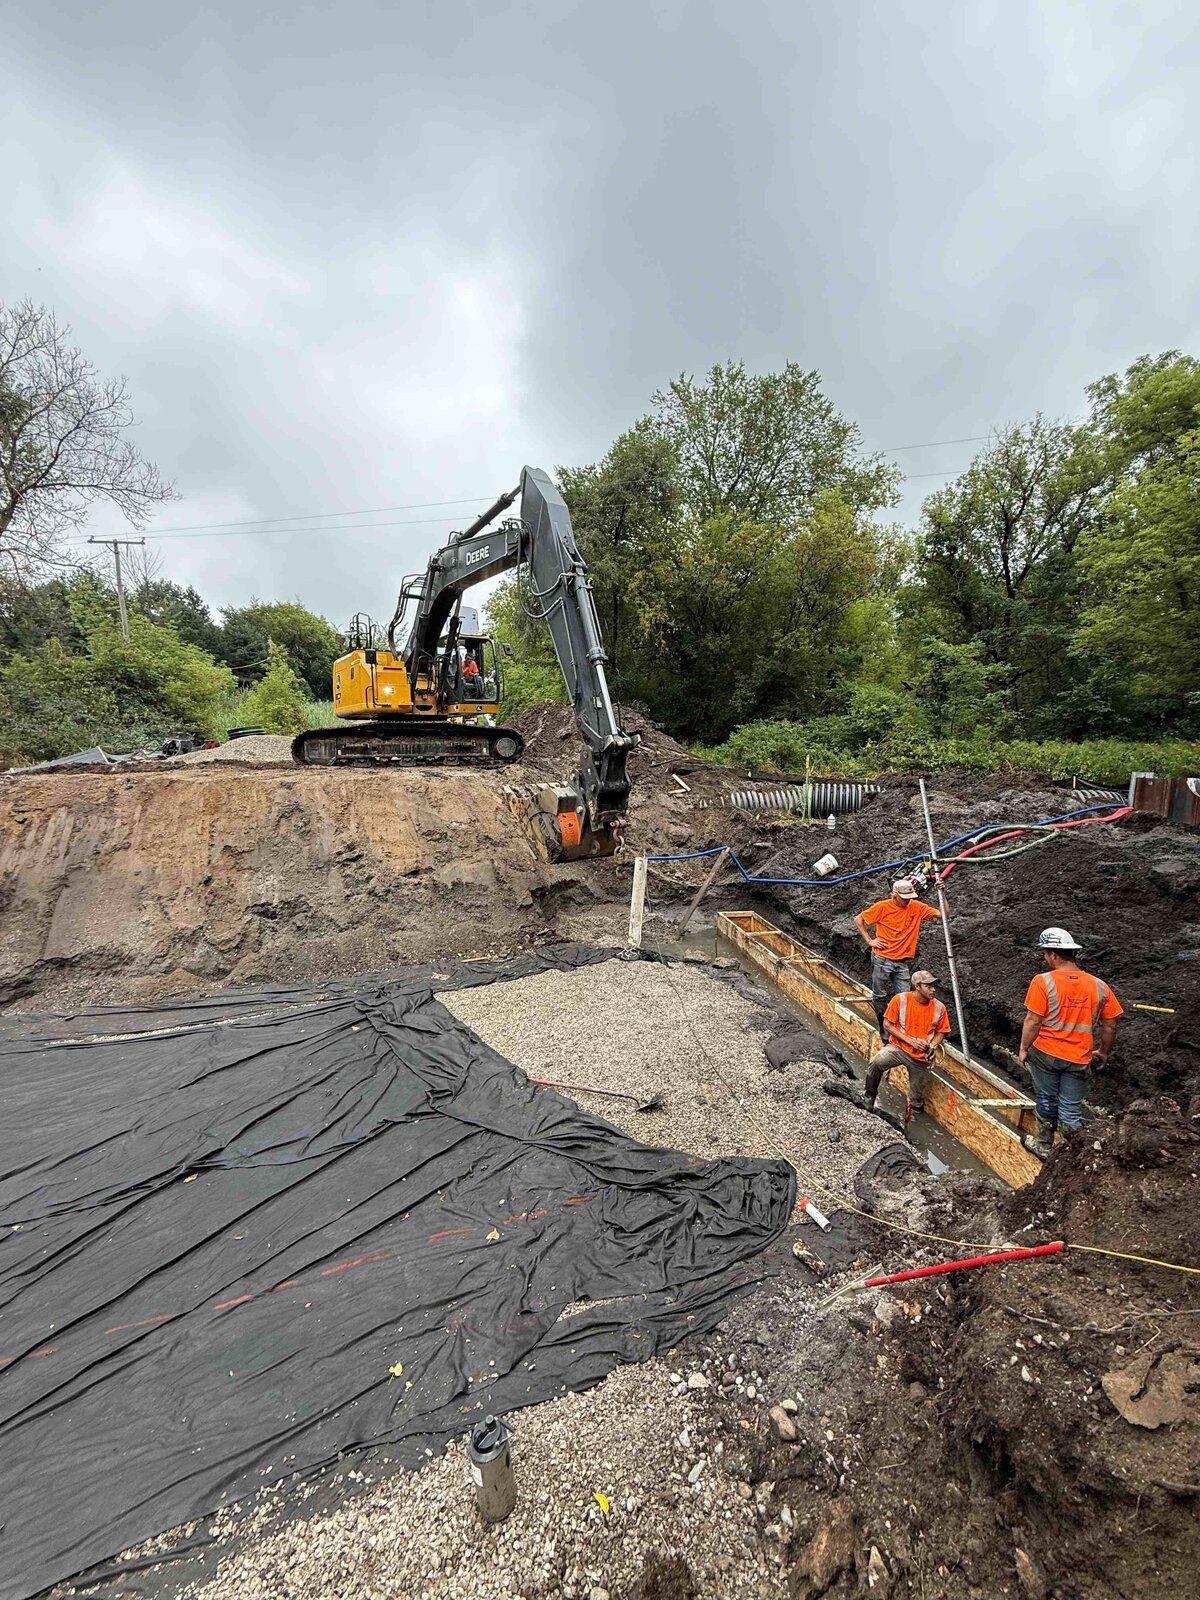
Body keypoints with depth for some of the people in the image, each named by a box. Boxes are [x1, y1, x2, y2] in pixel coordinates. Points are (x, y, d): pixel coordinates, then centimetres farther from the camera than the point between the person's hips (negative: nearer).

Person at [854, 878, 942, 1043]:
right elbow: (858, 919, -2)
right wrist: (869, 940, -6)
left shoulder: (917, 907, -1)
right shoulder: (882, 907, -10)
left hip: (903, 962, 3)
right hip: (882, 960, -2)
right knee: (880, 997, 6)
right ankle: (882, 1028, 22)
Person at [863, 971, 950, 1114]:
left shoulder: (939, 1007, -6)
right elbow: (887, 1024, -7)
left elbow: (940, 1032, 8)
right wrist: (910, 1040, -16)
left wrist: (933, 1046, -12)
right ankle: (870, 1097, -7)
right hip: (898, 1047, -2)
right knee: (876, 1063, -30)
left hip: (922, 1057, 2)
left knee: (917, 1100, 10)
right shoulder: (900, 1000, -14)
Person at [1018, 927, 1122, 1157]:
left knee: (1046, 1101, 16)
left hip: (1045, 1054, -2)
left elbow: (1033, 1021, -15)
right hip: (1078, 1059, 2)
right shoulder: (1099, 986, -5)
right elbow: (1110, 1026, 4)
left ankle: (1045, 1146, 30)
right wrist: (1103, 1052, 21)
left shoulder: (1043, 981, -17)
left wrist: (1023, 1048, -1)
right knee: (1071, 1109, 13)